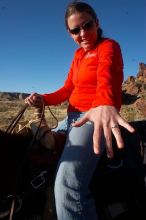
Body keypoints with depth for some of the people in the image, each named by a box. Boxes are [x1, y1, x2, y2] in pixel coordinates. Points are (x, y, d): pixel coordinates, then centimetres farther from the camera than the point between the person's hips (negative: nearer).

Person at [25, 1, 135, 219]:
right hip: (72, 117, 9)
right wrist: (43, 99, -6)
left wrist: (104, 104, -50)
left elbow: (106, 75, -28)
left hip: (95, 117, -9)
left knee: (68, 186, -31)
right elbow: (67, 89, 13)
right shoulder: (79, 54, 19)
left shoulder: (109, 46, -4)